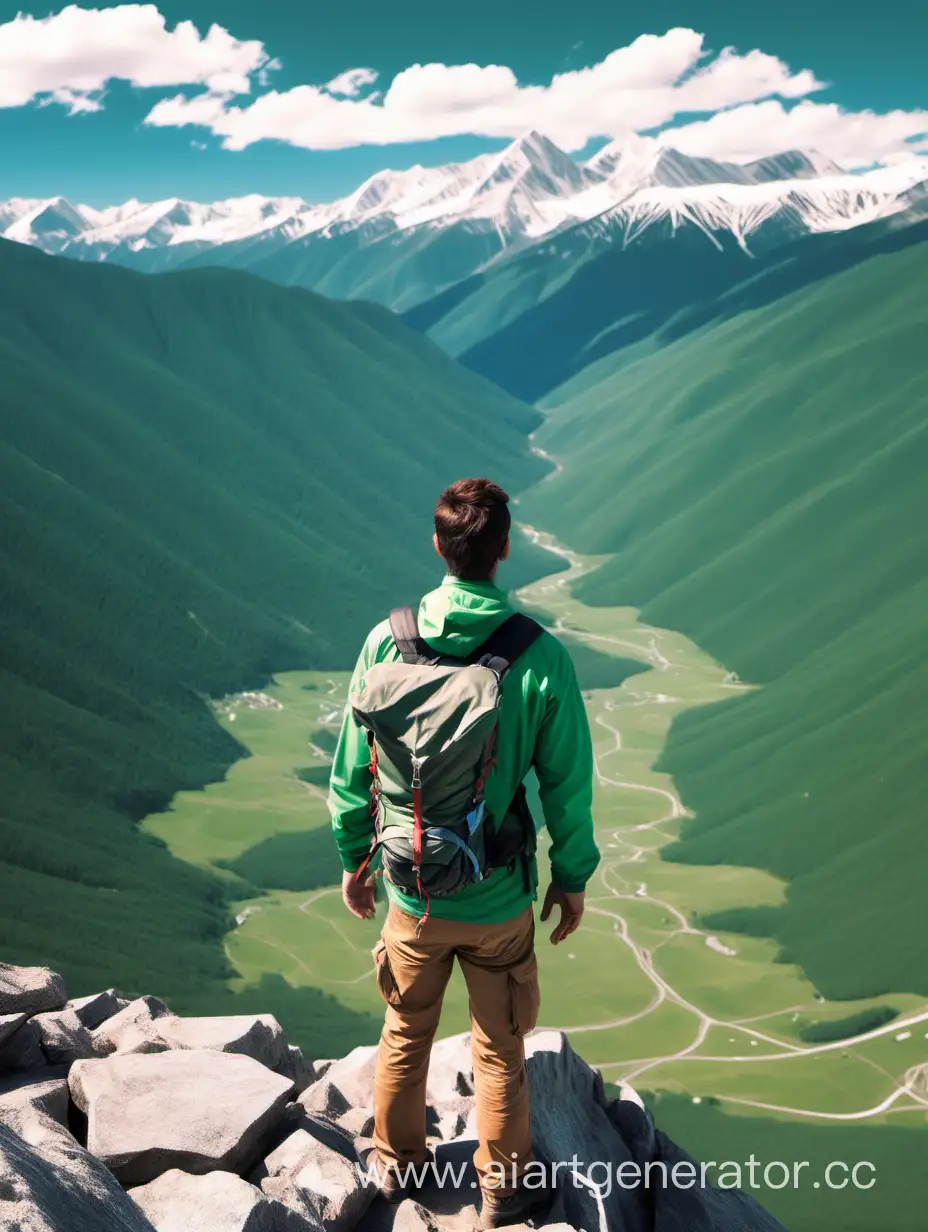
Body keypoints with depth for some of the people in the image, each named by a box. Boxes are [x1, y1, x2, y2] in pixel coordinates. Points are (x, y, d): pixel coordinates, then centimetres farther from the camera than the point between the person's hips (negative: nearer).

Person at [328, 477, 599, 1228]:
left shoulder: (387, 642, -14)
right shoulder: (541, 658, -19)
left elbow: (352, 769, -5)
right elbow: (568, 785, -10)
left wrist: (354, 858, 11)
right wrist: (572, 878, 5)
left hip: (410, 891, 2)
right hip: (499, 900, -2)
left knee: (405, 1033, 24)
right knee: (500, 1051, 18)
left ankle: (397, 1164, 44)